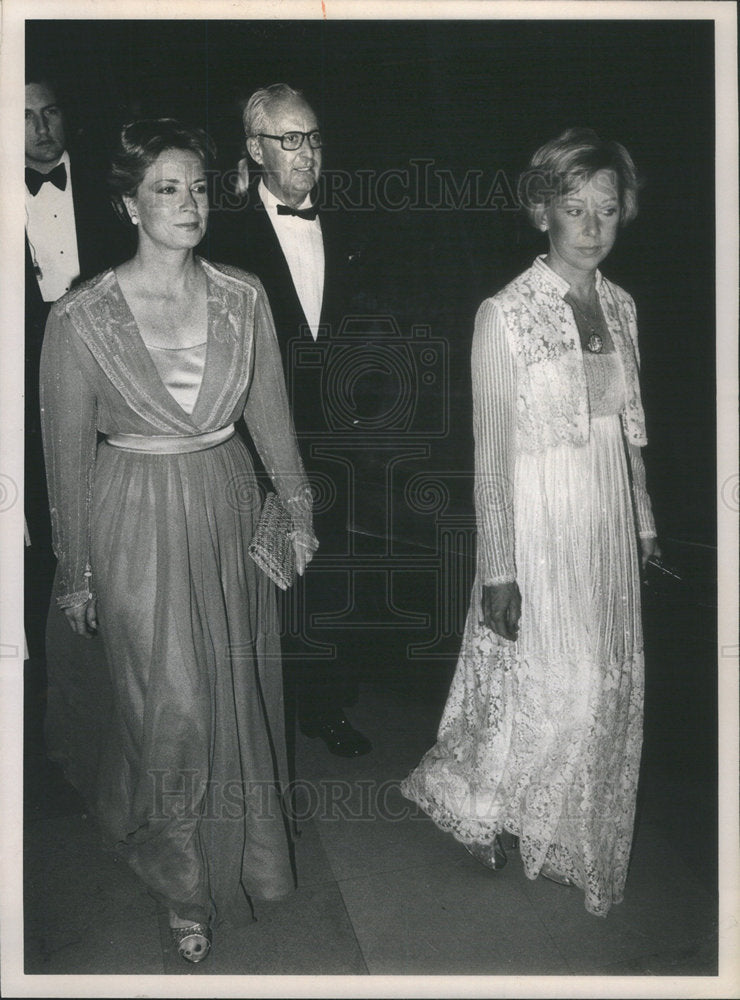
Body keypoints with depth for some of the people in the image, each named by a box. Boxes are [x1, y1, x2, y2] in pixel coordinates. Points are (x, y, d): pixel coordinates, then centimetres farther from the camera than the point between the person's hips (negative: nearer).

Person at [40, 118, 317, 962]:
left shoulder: (242, 298, -4)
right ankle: (181, 882, 32)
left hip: (229, 508, 4)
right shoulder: (80, 319, -13)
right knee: (172, 705, 4)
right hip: (137, 521, -3)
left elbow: (270, 414, 6)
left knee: (237, 688, 17)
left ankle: (238, 846, 45)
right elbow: (67, 454, -6)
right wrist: (73, 572, -1)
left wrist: (298, 509, 9)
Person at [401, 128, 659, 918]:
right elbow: (491, 451, -14)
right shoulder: (505, 314, -14)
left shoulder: (620, 306, 6)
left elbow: (628, 427, 13)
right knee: (554, 688, -1)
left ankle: (566, 829, 38)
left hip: (609, 518, 6)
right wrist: (498, 569, -14)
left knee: (608, 684, 14)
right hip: (540, 520, -6)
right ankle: (478, 803, 29)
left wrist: (644, 523, 14)